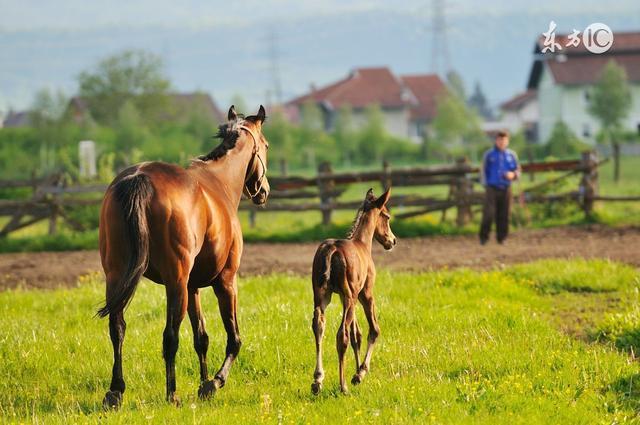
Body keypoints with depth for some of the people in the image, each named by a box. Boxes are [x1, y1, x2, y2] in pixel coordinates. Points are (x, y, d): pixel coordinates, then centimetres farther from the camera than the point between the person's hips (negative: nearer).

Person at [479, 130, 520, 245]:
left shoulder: (511, 155, 9)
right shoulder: (489, 155, 4)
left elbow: (517, 171, 14)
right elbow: (483, 171, 8)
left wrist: (513, 175, -8)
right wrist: (486, 184, 0)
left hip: (506, 189, 2)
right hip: (492, 189, -2)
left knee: (504, 216, 1)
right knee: (489, 214, -11)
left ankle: (501, 238, 11)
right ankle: (484, 237, -1)